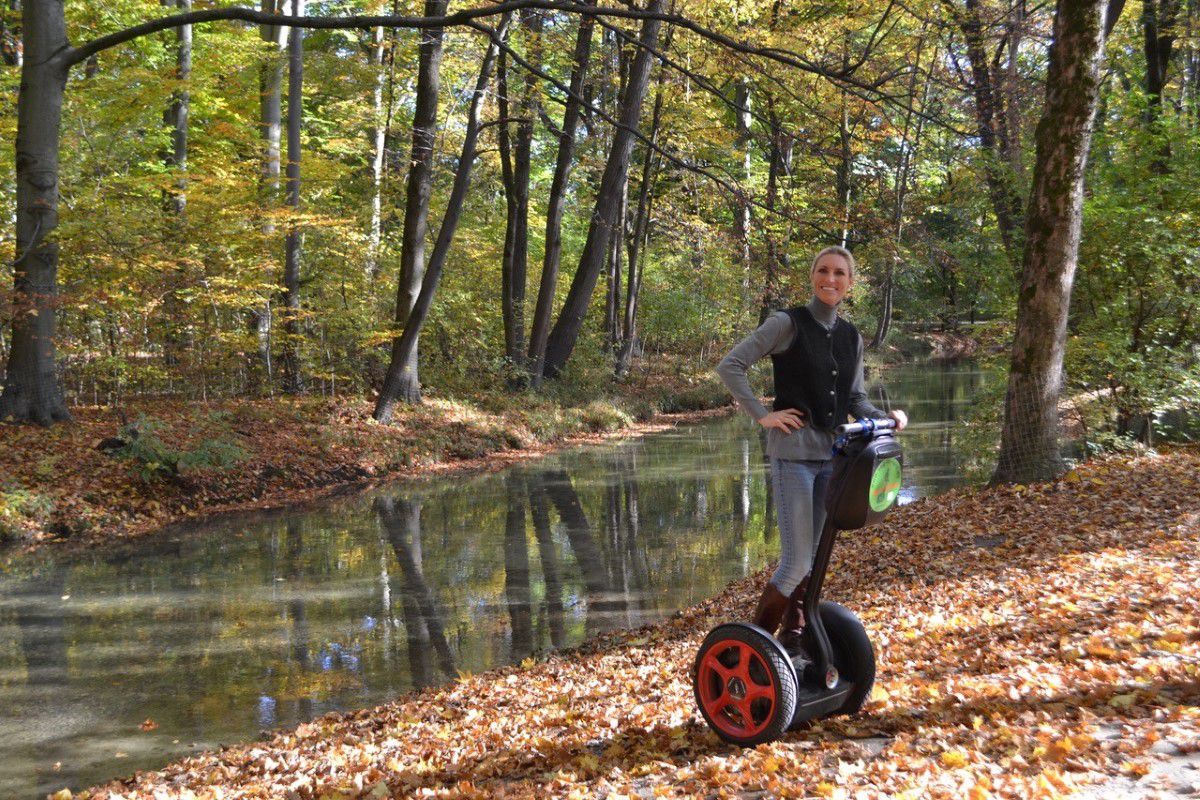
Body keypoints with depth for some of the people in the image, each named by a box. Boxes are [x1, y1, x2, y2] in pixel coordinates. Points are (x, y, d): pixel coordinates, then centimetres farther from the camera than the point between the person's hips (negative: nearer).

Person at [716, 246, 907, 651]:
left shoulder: (851, 337, 12)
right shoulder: (788, 324, -6)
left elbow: (855, 401, 16)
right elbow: (729, 366, -8)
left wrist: (887, 417, -3)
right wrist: (763, 415, -12)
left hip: (833, 453, 6)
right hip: (794, 452, -6)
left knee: (814, 556, 13)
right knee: (797, 560, -9)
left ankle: (792, 636, 28)